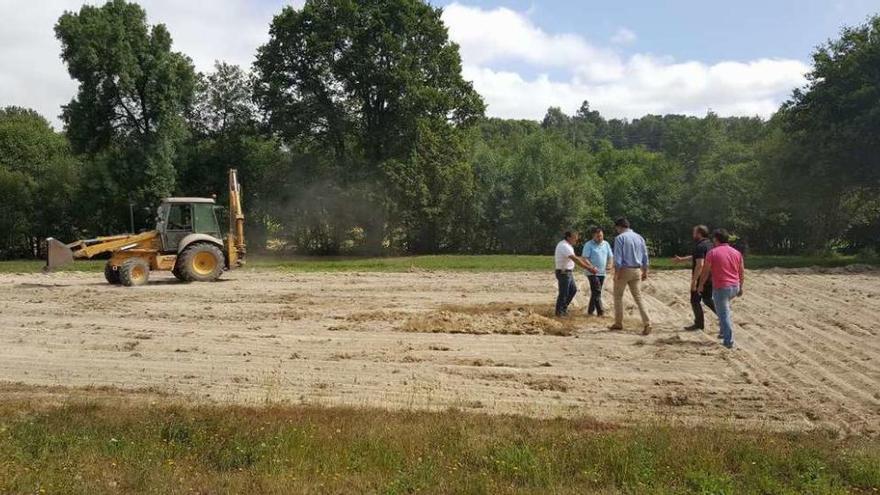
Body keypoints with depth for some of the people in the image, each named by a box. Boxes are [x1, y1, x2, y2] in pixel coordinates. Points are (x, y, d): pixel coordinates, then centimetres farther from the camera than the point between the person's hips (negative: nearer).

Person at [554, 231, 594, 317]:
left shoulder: (567, 245, 11)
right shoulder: (564, 246, -23)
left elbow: (575, 258, 16)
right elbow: (575, 260, -28)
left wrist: (588, 265, 10)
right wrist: (588, 268, -25)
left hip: (568, 272, 10)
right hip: (563, 273, -10)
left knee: (573, 290, 18)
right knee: (563, 293, 0)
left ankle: (564, 307, 29)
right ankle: (559, 312, 13)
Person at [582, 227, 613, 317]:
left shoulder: (606, 244, 10)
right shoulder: (588, 245, -7)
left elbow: (610, 256, 13)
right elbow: (585, 258, -12)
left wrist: (609, 265, -8)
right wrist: (591, 267, -27)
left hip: (602, 272, 6)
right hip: (592, 273, -6)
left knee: (596, 292, 11)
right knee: (597, 291, -12)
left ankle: (590, 310, 20)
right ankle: (601, 311, -14)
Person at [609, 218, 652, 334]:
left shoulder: (620, 238, -8)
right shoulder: (639, 237, 10)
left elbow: (618, 257, -14)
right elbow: (645, 256, 11)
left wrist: (616, 273, -12)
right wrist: (645, 272, 17)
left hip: (624, 270, -5)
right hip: (637, 271, 5)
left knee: (618, 296, 11)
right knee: (638, 297, 4)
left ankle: (618, 323, 16)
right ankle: (647, 323, -10)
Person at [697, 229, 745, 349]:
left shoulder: (712, 253, -8)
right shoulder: (736, 253, 6)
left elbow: (706, 272, -4)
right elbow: (742, 273, 11)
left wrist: (701, 285, 10)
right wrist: (740, 287, 22)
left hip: (721, 288, -6)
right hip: (734, 287, 6)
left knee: (724, 314, 0)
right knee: (725, 308, 29)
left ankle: (729, 341, -1)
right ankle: (724, 331, 28)